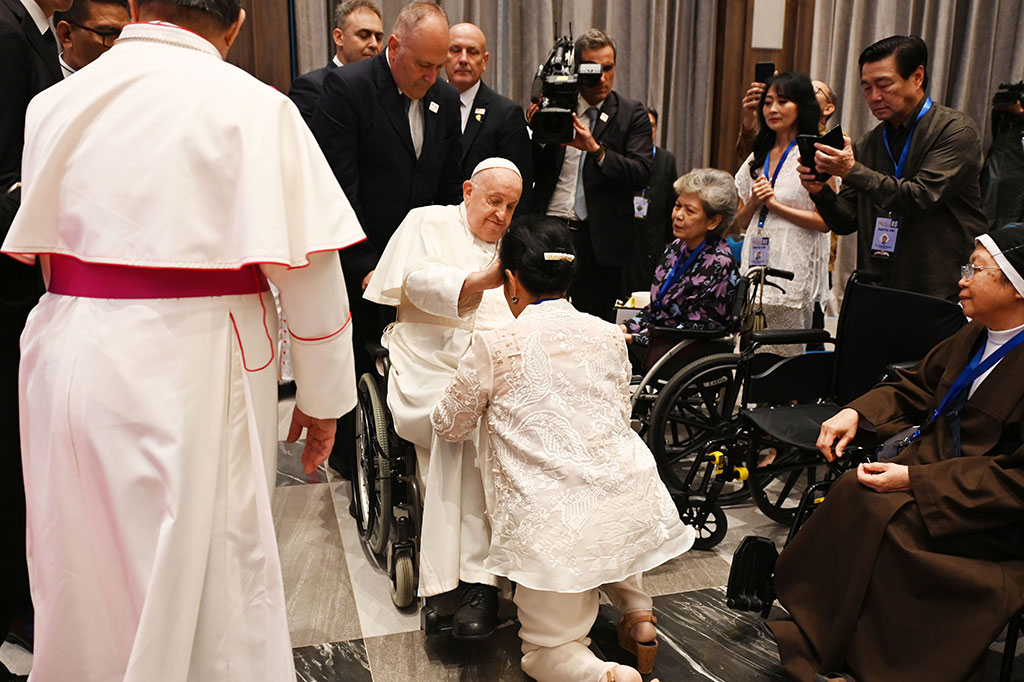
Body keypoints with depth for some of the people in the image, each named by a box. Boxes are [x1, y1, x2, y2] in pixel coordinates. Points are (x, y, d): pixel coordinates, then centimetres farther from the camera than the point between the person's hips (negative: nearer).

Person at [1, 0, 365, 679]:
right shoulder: (250, 105, -8)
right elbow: (309, 263, -10)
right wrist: (322, 397, -1)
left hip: (65, 362, 5)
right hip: (191, 377, -5)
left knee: (85, 575, 20)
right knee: (208, 583, 9)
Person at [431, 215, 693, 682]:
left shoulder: (495, 346, -6)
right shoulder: (609, 336, 7)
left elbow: (449, 427, 8)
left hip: (555, 524, -4)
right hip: (632, 503, 4)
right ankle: (637, 612, 25)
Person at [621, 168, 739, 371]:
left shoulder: (719, 265, -16)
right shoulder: (677, 248, 8)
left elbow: (696, 329, -18)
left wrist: (635, 339, -22)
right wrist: (626, 328, -4)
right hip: (660, 340, 8)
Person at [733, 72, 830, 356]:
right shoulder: (758, 156, 16)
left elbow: (825, 221, -12)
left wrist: (775, 203, -11)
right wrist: (754, 201, -2)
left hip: (793, 271, -6)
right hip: (756, 267, 6)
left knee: (785, 359, -4)